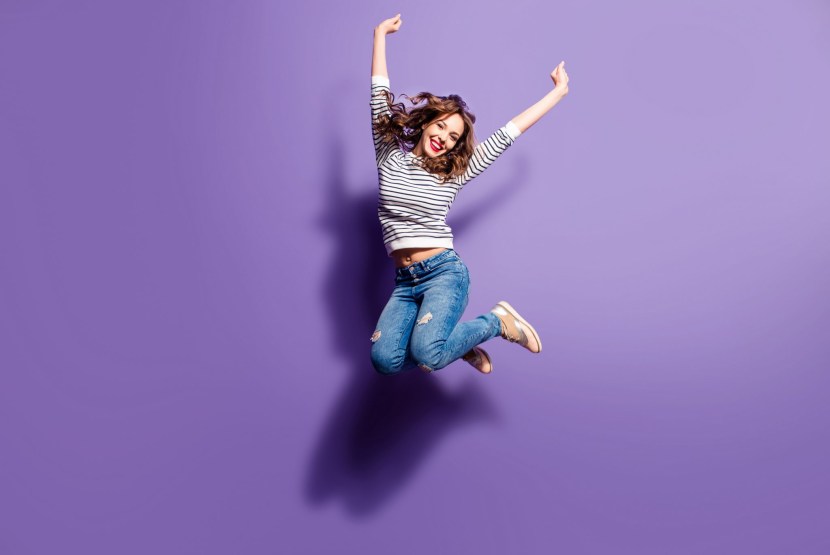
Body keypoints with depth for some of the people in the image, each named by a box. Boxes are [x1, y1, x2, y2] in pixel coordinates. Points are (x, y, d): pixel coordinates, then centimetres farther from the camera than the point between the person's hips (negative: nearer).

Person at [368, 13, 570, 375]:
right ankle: (453, 345, 8)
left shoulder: (454, 174, 6)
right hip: (405, 282, 3)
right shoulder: (389, 156, 9)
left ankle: (497, 320, 0)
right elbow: (380, 95, 13)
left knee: (425, 354, -28)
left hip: (445, 272, -2)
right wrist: (380, 35, 19)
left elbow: (508, 133, 10)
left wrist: (558, 92, 16)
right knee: (386, 360, -21)